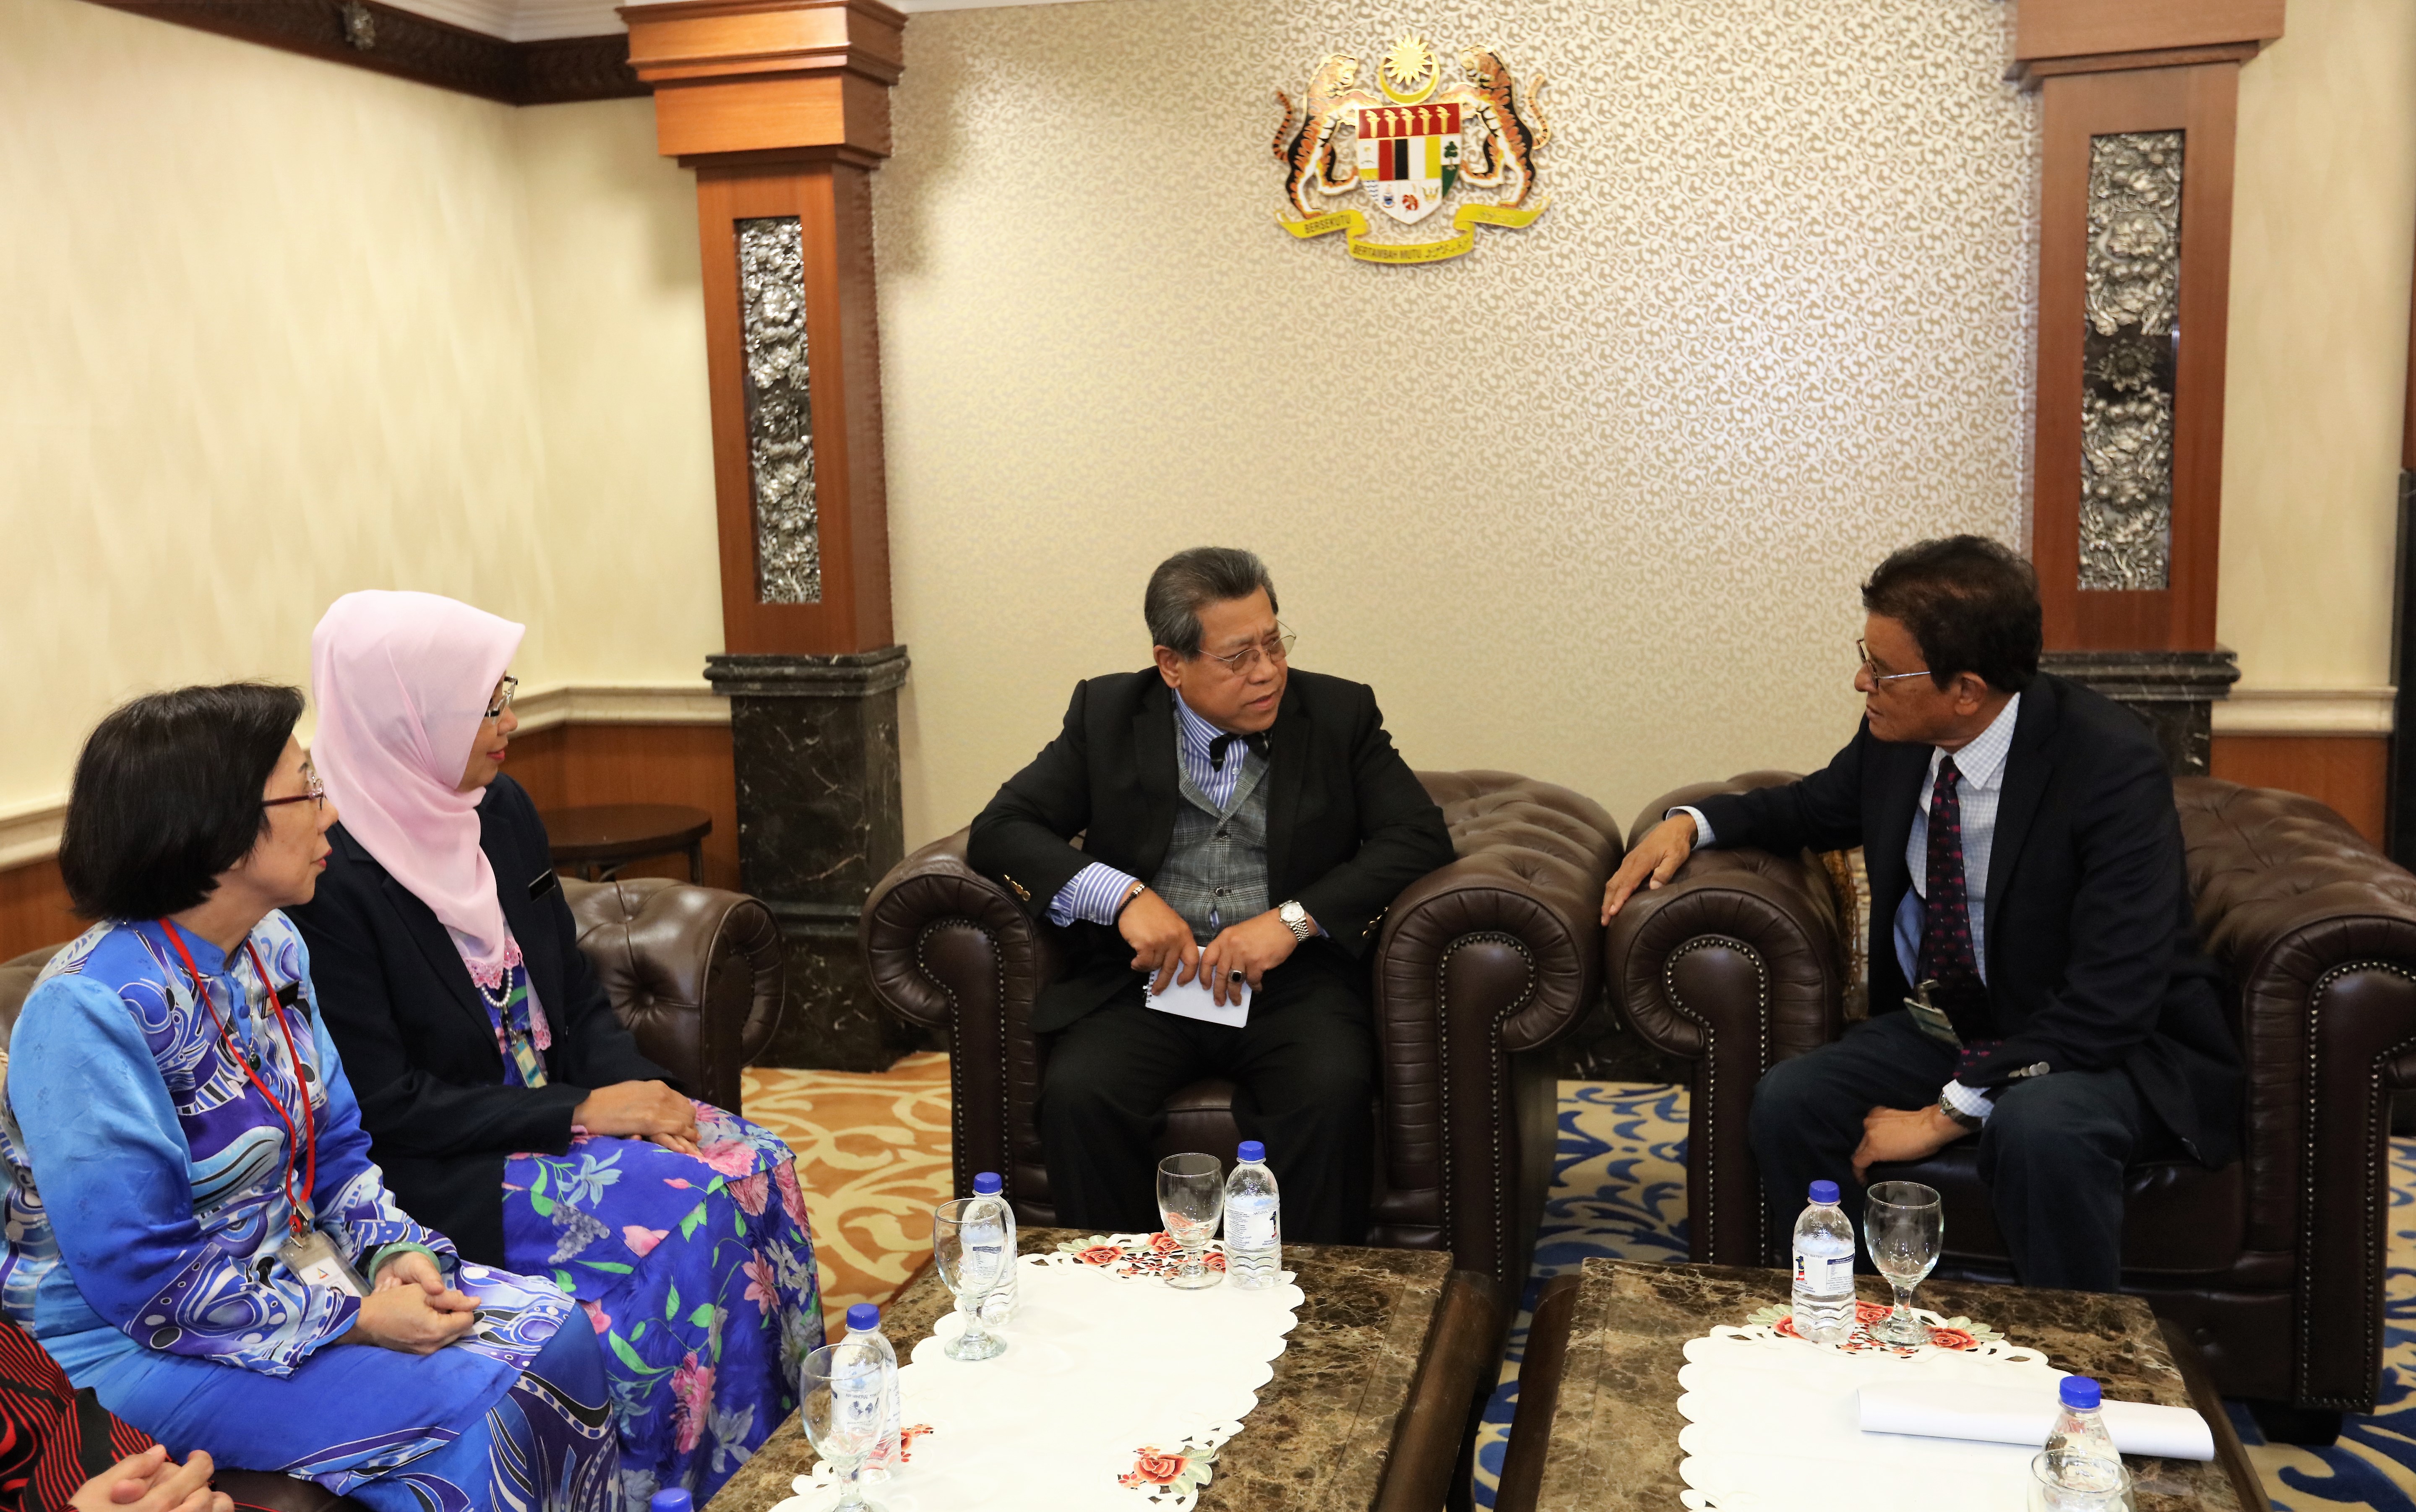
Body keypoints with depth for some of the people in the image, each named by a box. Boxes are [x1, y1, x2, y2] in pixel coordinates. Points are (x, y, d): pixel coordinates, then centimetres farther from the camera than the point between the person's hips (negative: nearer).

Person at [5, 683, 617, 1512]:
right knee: (477, 1410, -22)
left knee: (558, 1335, -7)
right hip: (139, 1350, -8)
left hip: (296, 1272, 8)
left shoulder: (273, 948, 1)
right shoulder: (91, 1009, -25)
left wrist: (395, 1251, -8)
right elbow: (143, 1281, -25)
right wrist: (356, 1320, -21)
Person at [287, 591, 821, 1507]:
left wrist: (636, 1090, -8)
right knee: (683, 1208, -23)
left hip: (564, 1105, 7)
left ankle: (787, 1433, -1)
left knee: (758, 1166, -13)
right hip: (442, 1173, -7)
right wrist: (576, 1115, -19)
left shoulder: (501, 811, 5)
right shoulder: (333, 874, -18)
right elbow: (386, 1105, -18)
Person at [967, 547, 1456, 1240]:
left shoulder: (1339, 713, 6)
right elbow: (1000, 831, 2)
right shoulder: (1107, 714, 7)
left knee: (1331, 1091, -31)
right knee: (1078, 1094, -27)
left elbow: (1421, 838, -1)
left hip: (1292, 982, 0)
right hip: (1149, 977, 1)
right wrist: (1122, 895, -15)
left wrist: (1294, 918, -15)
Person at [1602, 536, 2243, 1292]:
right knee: (1788, 1100, -20)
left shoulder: (2111, 762, -23)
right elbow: (1812, 809, 20)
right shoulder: (1896, 737, -4)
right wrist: (1690, 823, -1)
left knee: (2039, 1129, -37)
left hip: (2104, 1044, -5)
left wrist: (1950, 1113, -27)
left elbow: (2111, 999, -27)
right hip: (1940, 1025, 5)